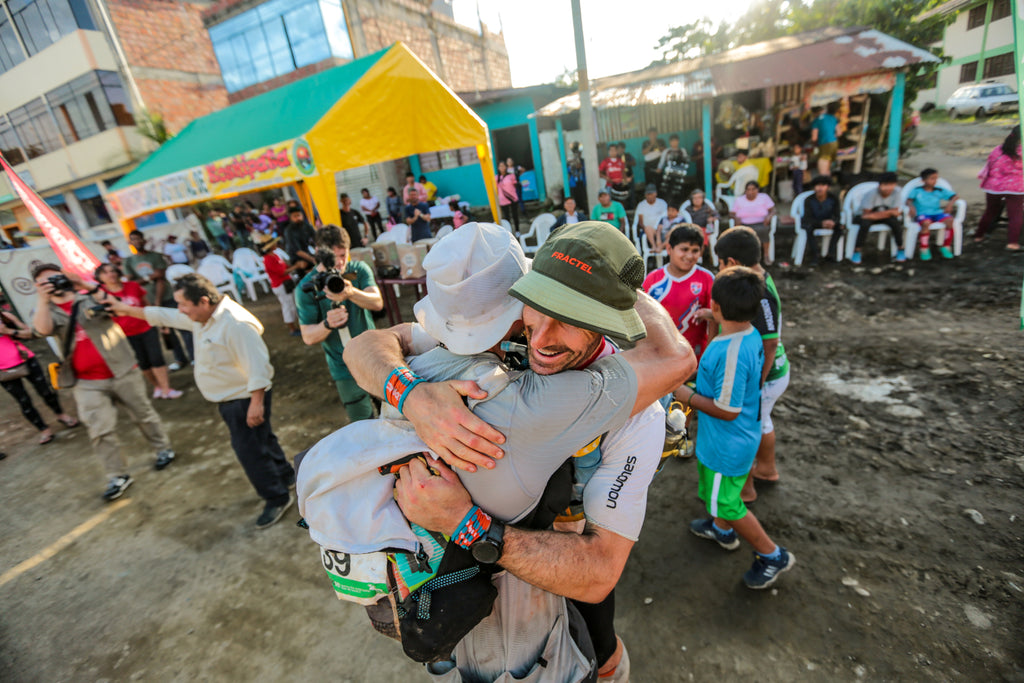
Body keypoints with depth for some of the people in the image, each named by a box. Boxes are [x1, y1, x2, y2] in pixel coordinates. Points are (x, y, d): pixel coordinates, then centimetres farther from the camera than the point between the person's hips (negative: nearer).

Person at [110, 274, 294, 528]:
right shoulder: (201, 317, 3)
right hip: (229, 399, 10)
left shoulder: (235, 324, -28)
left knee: (249, 449, -3)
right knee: (259, 439, 22)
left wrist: (256, 403, -30)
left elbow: (257, 366, -30)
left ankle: (277, 498, 12)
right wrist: (128, 310, 25)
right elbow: (165, 316, 21)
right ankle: (284, 476, 40)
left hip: (245, 399, -10)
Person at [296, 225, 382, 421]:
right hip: (346, 369, -3)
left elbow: (377, 303, -22)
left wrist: (351, 293, -41)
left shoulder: (359, 269, -5)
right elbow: (308, 337, -12)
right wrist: (327, 324, -33)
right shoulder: (307, 287, -11)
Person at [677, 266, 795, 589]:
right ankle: (722, 529, 55)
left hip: (728, 444, -9)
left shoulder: (731, 352, -35)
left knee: (726, 502, 13)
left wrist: (688, 396, -18)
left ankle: (772, 555, 33)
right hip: (731, 439, 9)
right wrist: (700, 375, 7)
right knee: (718, 493, 31)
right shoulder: (750, 334, -5)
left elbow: (727, 410, -28)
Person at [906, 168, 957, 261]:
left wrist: (950, 204, -5)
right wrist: (911, 206, -27)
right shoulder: (917, 190, 7)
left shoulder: (940, 191, 14)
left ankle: (946, 247, -10)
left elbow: (954, 196, 15)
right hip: (922, 214, -4)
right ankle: (924, 249, -22)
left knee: (949, 220, -27)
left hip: (937, 213, 4)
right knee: (926, 223, -38)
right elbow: (908, 200, -6)